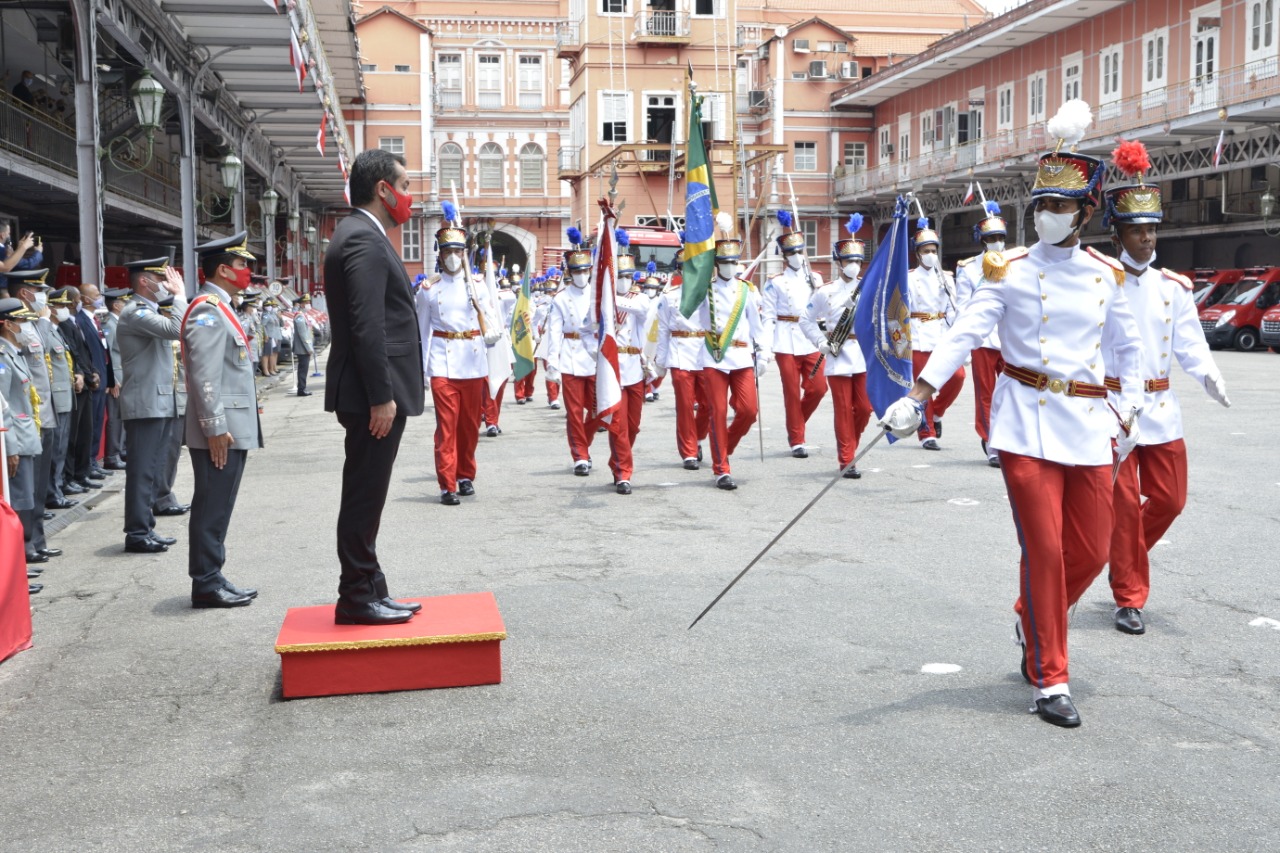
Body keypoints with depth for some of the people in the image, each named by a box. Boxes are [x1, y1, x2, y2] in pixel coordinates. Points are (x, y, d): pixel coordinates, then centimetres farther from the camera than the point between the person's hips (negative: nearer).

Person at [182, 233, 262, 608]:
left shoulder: (220, 308, 18)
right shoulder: (207, 311, -14)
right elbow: (205, 376, -21)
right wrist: (215, 428, -23)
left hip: (232, 429, 10)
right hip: (220, 433, -10)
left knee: (217, 508, 14)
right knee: (212, 510, -3)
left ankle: (213, 578, 21)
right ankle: (206, 585, 3)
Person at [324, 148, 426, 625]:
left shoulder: (360, 236, 18)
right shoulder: (365, 241, -15)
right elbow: (366, 327, -22)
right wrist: (381, 397, -22)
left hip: (373, 393, 11)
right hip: (373, 393, -11)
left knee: (366, 496, 14)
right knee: (364, 496, -3)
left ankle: (369, 592, 23)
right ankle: (357, 599, 5)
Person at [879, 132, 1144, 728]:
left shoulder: (1107, 276, 8)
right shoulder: (1009, 271, -3)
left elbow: (1126, 348, 20)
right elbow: (964, 335, -12)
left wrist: (1129, 409, 16)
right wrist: (916, 399, -22)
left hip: (1088, 424, 4)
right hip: (1027, 421, -4)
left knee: (1091, 552, 6)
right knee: (1043, 549, -5)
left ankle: (1032, 621, 37)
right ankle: (1049, 680, 8)